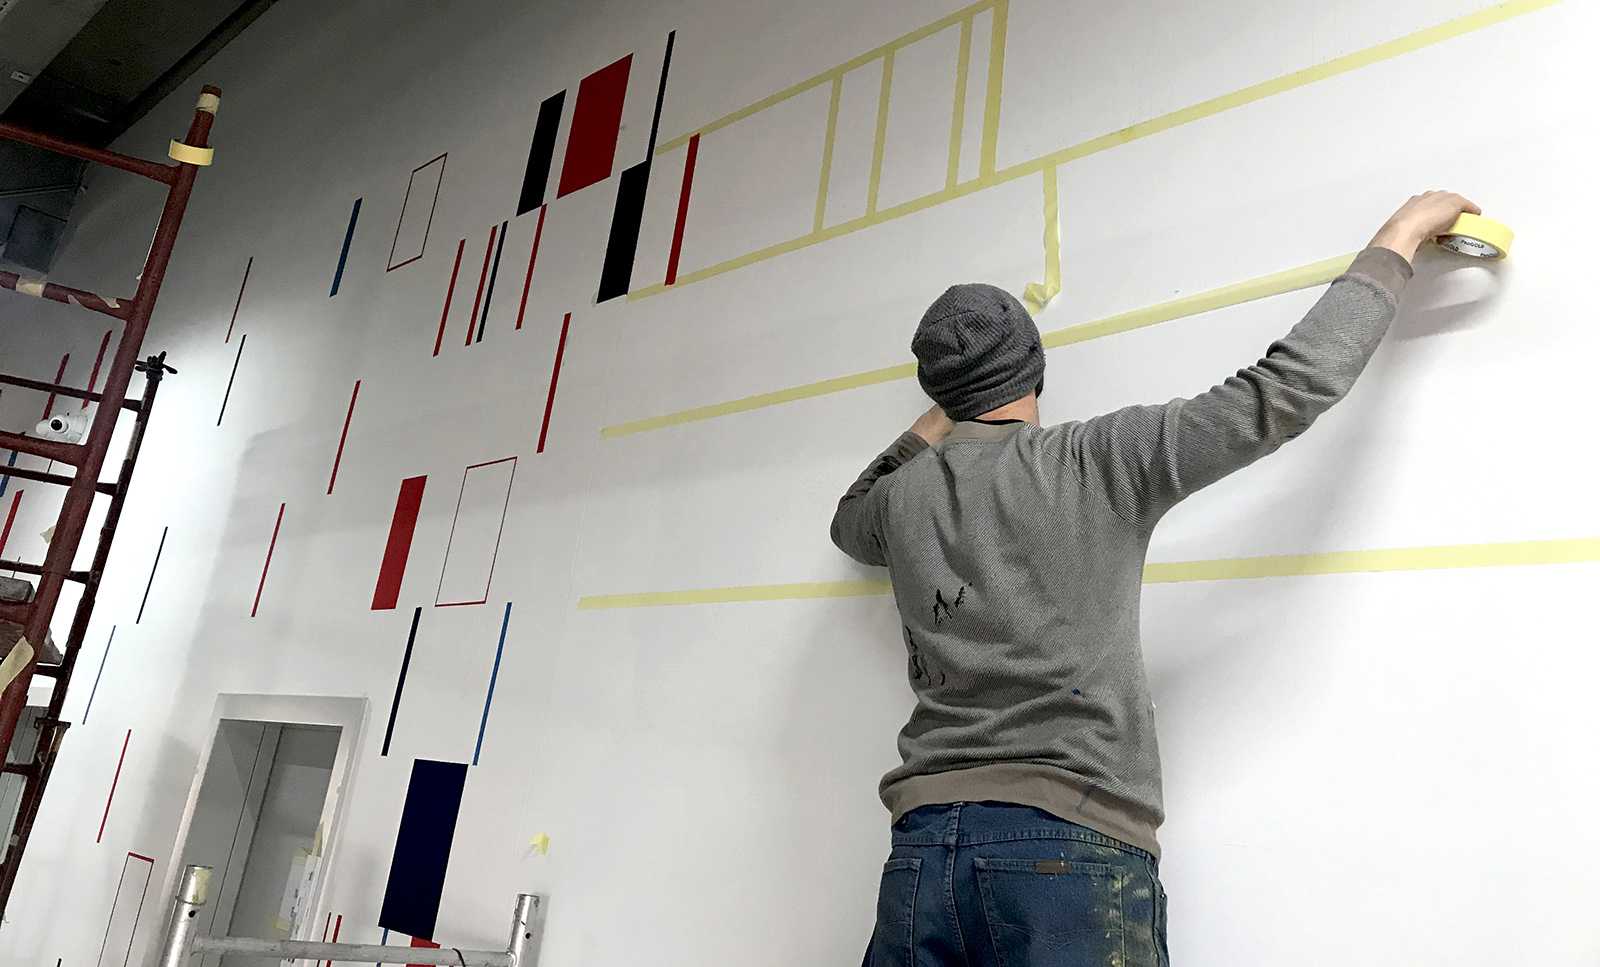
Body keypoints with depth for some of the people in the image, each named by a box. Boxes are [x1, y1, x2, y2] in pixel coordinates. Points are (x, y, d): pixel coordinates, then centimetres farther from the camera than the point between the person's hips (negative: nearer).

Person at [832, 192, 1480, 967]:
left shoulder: (902, 496, 9)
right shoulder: (1097, 463, -3)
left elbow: (851, 519, 35)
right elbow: (1284, 391, -2)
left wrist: (939, 417, 34)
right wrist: (1399, 239, 11)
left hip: (923, 848, 4)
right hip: (1070, 848, -3)